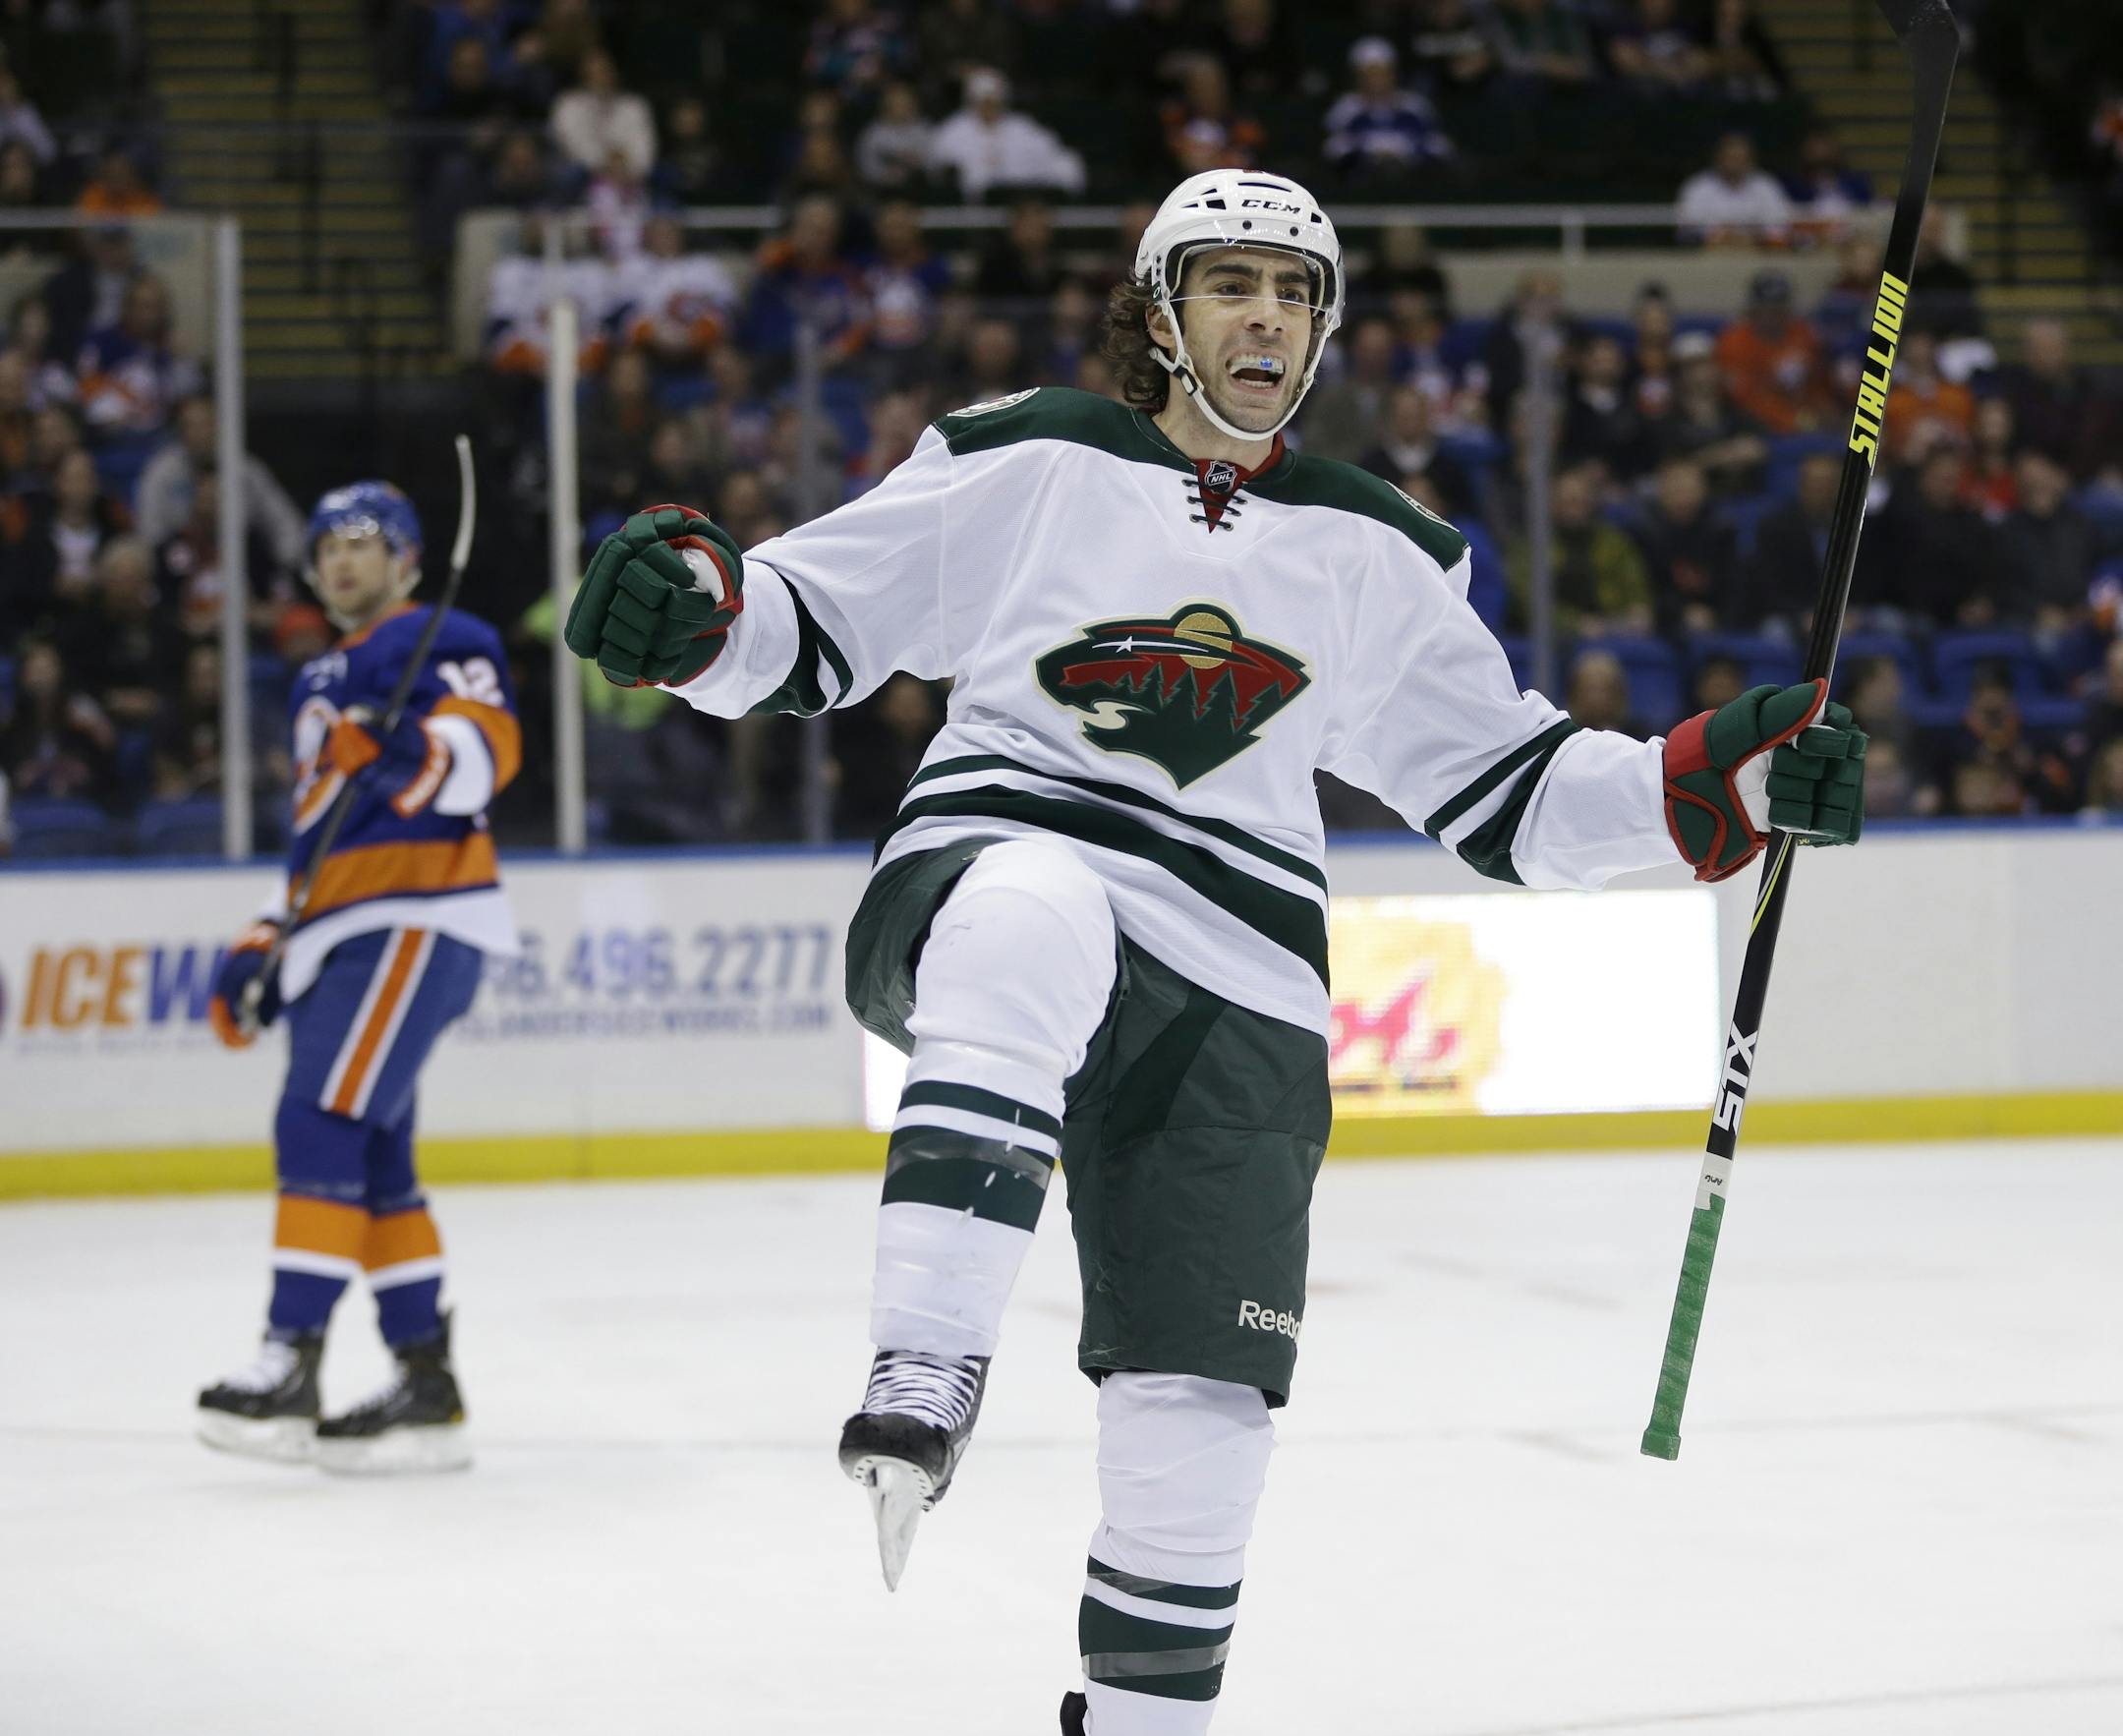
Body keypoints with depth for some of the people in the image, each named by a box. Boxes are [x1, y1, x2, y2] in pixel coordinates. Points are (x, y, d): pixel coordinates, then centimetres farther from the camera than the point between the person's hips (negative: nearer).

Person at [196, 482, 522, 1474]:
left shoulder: (439, 642, 0)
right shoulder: (320, 685, 28)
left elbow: (489, 743, -18)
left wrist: (422, 756, -37)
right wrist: (266, 949, 25)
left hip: (417, 923, -10)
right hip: (341, 937, 10)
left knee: (328, 1122, -18)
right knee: (371, 1160, 6)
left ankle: (289, 1362, -24)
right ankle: (427, 1384, 9)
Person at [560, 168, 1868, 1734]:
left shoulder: (1377, 552, 17)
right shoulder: (1025, 463, 7)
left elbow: (1505, 791, 18)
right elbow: (806, 626, 7)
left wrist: (1717, 784, 4)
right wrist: (690, 602, -15)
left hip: (1234, 989, 4)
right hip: (987, 871, -4)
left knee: (1203, 1403, -2)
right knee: (1040, 923, -42)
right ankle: (927, 1371, -48)